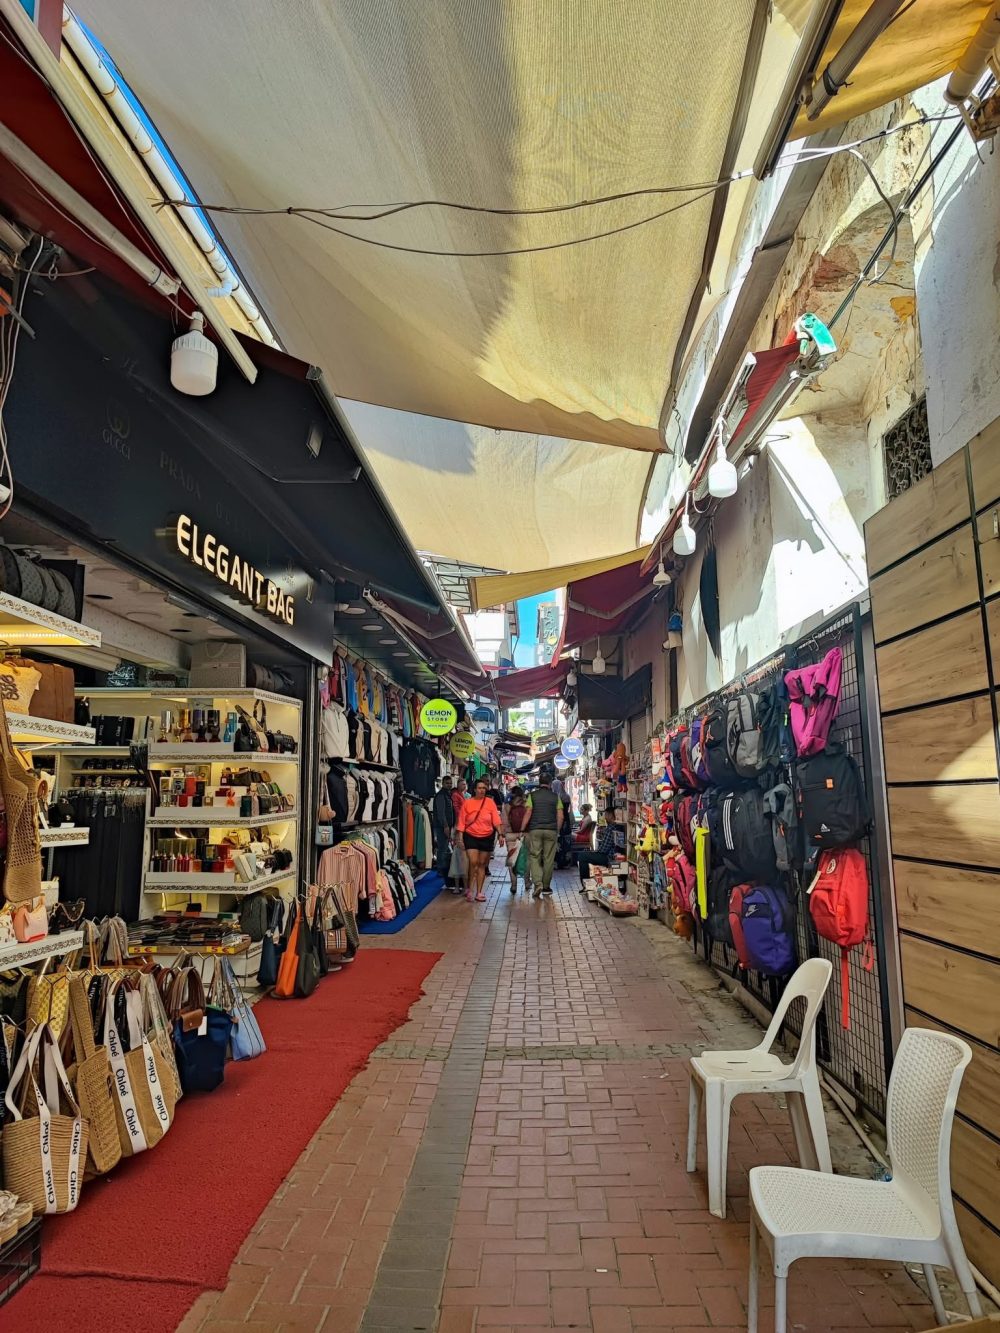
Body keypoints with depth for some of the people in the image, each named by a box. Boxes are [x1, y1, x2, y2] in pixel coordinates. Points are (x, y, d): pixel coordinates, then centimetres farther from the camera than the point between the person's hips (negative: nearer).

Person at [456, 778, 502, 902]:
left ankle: (479, 892, 18)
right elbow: (462, 821, -2)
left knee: (482, 864, 8)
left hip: (486, 837, 2)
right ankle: (469, 888, 8)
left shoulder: (490, 802, -2)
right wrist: (460, 837, -6)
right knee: (473, 862, -13)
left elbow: (496, 820, -6)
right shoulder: (467, 803, -3)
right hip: (471, 836, -1)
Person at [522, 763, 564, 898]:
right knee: (549, 859, 8)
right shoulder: (555, 797, 4)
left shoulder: (532, 795, 1)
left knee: (534, 857, 2)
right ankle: (546, 886, 15)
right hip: (551, 830, 1)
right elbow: (560, 817, 1)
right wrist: (557, 831, 11)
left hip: (535, 830, -1)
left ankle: (537, 884, -15)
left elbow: (528, 814, -5)